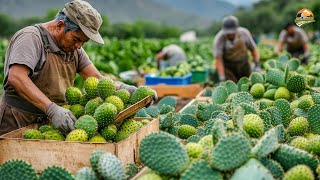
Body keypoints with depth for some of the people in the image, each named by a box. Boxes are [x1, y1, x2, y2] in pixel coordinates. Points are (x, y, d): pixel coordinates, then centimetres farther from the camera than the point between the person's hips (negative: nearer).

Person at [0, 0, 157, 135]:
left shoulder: (73, 48, 12)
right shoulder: (30, 37, -13)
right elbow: (16, 78, -27)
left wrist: (124, 88, -12)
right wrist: (52, 109, -36)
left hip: (48, 122, 6)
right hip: (17, 124, -6)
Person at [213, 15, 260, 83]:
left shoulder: (244, 33, -16)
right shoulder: (219, 39, -24)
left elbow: (253, 49, -3)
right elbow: (218, 60, -26)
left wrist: (257, 66, -11)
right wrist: (222, 78, -34)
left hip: (243, 64, 3)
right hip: (227, 66, -3)